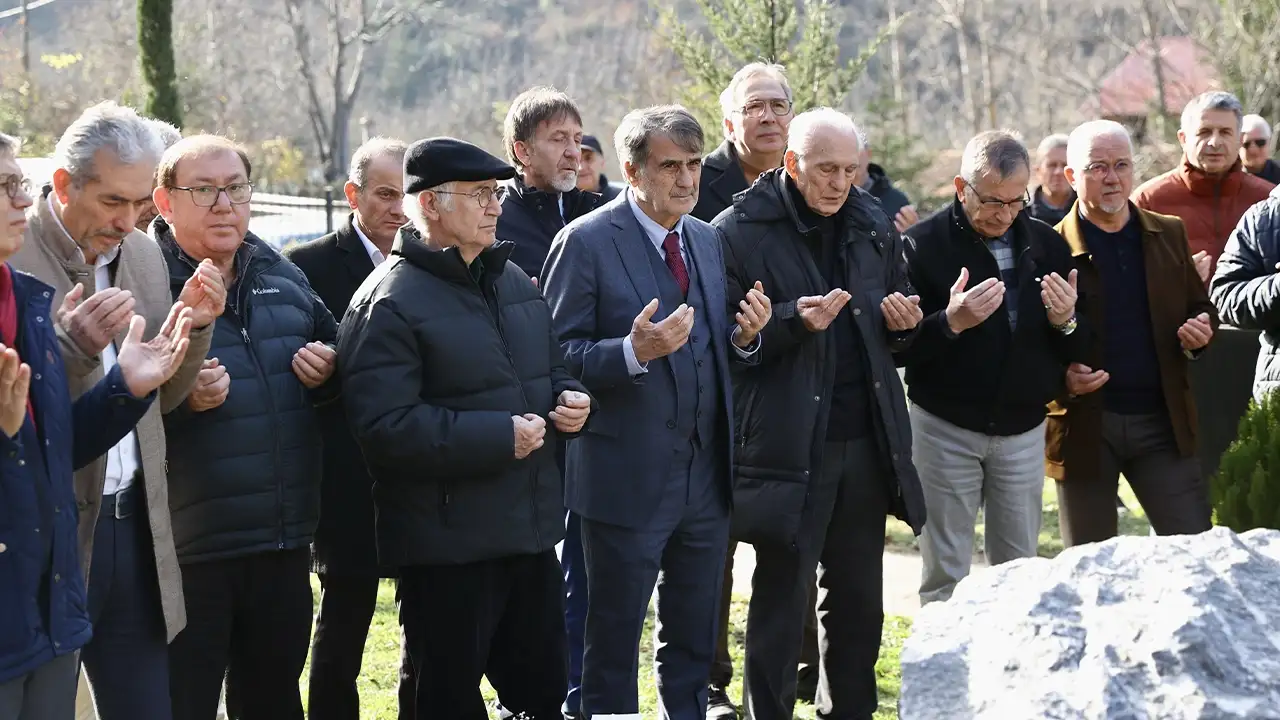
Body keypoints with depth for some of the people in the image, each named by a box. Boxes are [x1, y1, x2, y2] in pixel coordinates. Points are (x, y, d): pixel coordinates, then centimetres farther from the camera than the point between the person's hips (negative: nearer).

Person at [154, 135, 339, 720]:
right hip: (188, 552, -6)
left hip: (285, 542, 6)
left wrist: (326, 371, 3)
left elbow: (329, 344, 25)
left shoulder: (282, 277, 11)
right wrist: (180, 399, -29)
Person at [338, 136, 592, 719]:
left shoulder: (512, 279, 13)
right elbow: (385, 426, -23)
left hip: (531, 528, 8)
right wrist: (498, 437, -23)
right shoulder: (390, 302, -14)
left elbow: (552, 368, 26)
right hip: (446, 545, -8)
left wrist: (570, 397, 1)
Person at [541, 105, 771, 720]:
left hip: (706, 477, 6)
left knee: (693, 644, 16)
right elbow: (557, 355, -15)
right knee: (613, 644, 7)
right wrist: (634, 352, -29)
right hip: (628, 478, -6)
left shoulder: (707, 240, 10)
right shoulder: (586, 242, -11)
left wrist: (745, 336, -6)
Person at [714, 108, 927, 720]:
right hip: (789, 445, -5)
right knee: (781, 600, 1)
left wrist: (903, 322, -1)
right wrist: (795, 321, -24)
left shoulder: (873, 225, 11)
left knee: (858, 600, 13)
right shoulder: (739, 232, -7)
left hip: (867, 440, 6)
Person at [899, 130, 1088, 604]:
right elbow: (898, 348, -13)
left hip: (1024, 431, 3)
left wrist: (1066, 323, -16)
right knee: (945, 576, 3)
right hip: (946, 428, -3)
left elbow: (1079, 351, 6)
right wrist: (950, 323, -29)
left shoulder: (1047, 245, 4)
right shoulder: (924, 245, -8)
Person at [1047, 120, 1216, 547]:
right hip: (1083, 426, -3)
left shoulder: (1170, 235, 8)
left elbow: (1199, 307, 17)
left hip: (1163, 420, 3)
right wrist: (1060, 380, -22)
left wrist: (1202, 331, -6)